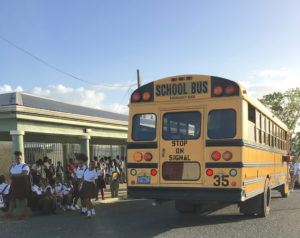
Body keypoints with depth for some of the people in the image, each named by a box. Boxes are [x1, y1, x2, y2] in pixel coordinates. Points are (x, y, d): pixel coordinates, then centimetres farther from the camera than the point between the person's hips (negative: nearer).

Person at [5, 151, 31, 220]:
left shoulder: (25, 166, -5)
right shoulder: (13, 166, 16)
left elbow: (23, 174, -18)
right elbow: (10, 175, 7)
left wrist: (13, 175, -10)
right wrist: (18, 175, -12)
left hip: (23, 184, -7)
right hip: (14, 184, 7)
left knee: (23, 198, -6)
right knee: (12, 198, 4)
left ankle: (24, 214, -4)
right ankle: (10, 213, 8)